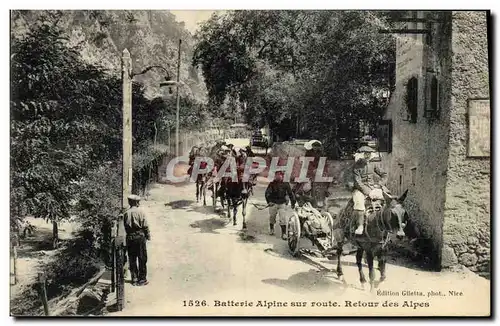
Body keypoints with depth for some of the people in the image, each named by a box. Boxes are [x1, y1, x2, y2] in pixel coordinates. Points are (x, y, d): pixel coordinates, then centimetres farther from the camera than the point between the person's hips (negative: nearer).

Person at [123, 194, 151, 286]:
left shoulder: (126, 213, 0)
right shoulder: (140, 212, -9)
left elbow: (125, 226, 4)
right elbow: (145, 226, -8)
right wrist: (148, 236, 3)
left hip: (130, 238, 3)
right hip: (140, 236, -3)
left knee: (132, 259, 11)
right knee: (142, 259, 6)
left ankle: (134, 279, 17)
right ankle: (142, 279, 9)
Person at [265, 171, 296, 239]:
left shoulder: (285, 184, -1)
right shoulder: (272, 184, -4)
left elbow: (290, 193, 8)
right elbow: (267, 193, -8)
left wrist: (293, 203, 9)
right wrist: (269, 201, -21)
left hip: (282, 204, 0)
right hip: (273, 203, 0)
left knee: (282, 218, -10)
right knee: (272, 218, 13)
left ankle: (284, 233, -5)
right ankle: (271, 229, 39)